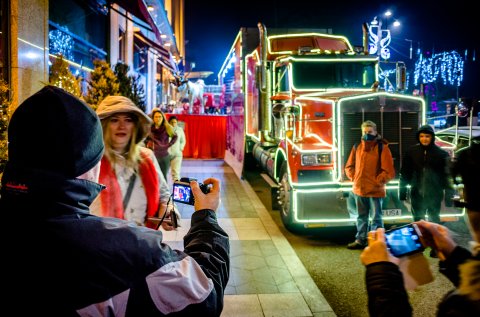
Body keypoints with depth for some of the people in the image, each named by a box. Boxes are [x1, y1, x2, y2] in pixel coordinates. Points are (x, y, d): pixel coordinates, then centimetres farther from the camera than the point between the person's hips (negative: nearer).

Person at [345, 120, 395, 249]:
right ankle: (360, 240, 28)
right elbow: (349, 167, 16)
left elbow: (389, 171, -12)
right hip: (359, 189, 5)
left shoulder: (382, 147, -9)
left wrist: (377, 181, -12)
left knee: (376, 218, 5)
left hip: (375, 190, -5)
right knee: (361, 217, 17)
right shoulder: (357, 147, 5)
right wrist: (354, 178, 4)